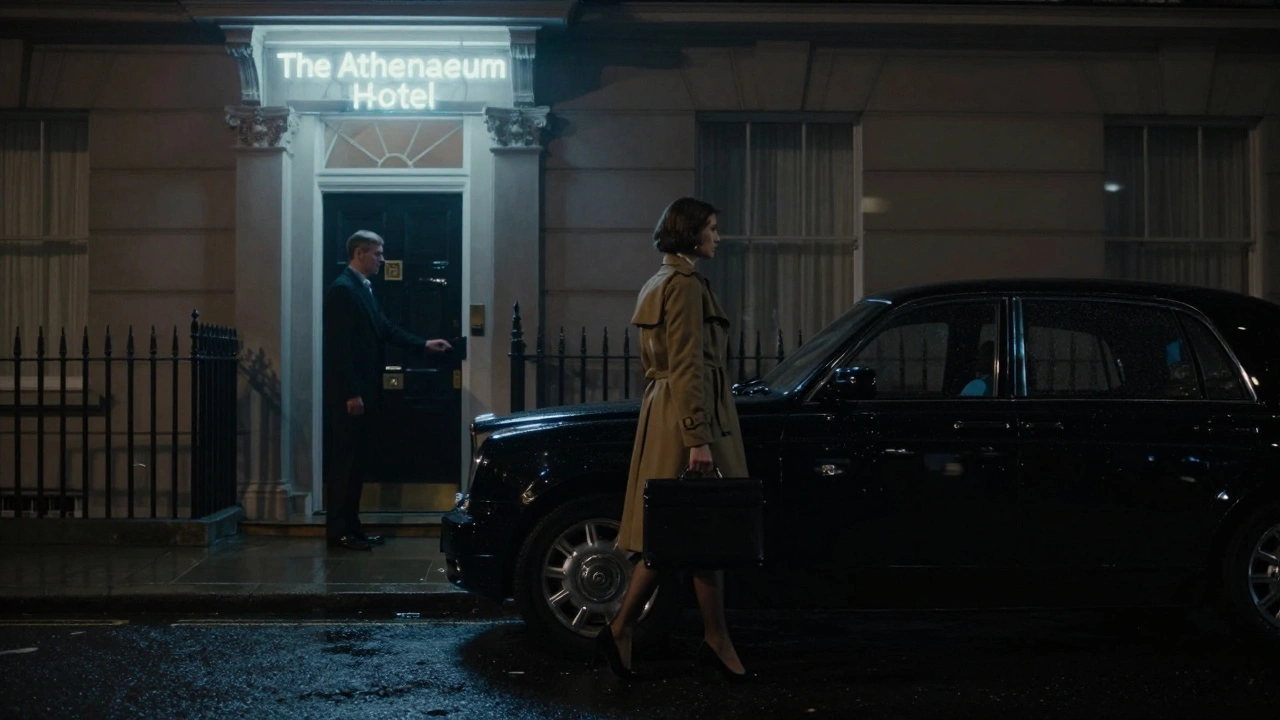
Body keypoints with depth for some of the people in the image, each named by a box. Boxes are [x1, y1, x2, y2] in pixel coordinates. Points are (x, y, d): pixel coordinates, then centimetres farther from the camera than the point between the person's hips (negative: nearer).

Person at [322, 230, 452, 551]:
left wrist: (424, 344, 14)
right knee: (344, 461, -4)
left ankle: (351, 527, 18)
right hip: (348, 394, -10)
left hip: (364, 391, 10)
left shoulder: (364, 288, 15)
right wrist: (351, 393, -21)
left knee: (358, 460, 12)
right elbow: (340, 347, -19)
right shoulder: (342, 289, -14)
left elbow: (385, 329, 19)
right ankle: (338, 531, 1)